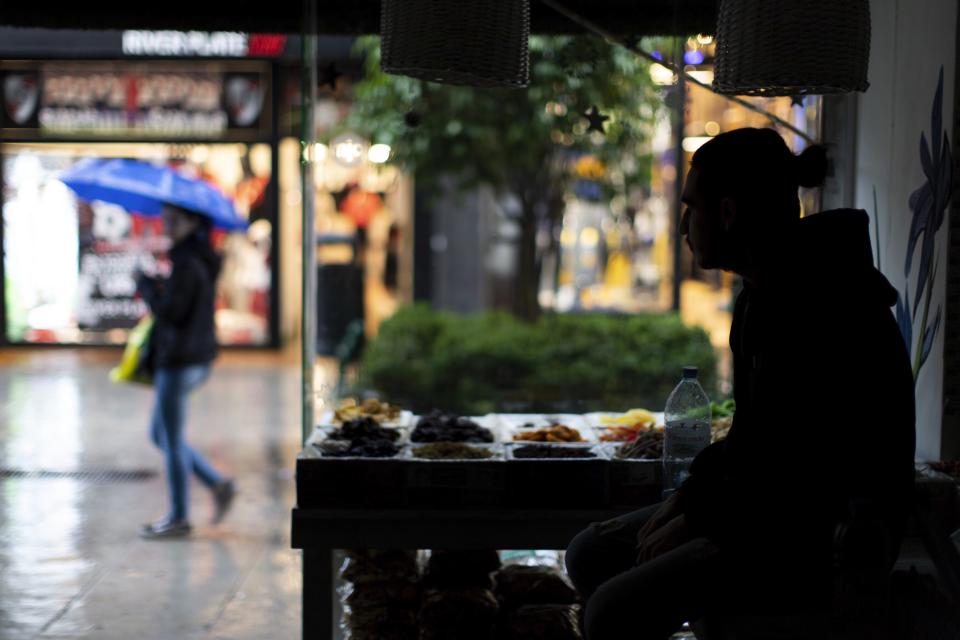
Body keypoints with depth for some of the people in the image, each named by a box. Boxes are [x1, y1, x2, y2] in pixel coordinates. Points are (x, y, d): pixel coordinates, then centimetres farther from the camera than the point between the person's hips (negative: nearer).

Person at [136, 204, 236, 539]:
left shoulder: (187, 263, -18)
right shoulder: (200, 257, 12)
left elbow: (169, 311, -22)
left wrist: (146, 284, -8)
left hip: (179, 360, -10)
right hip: (195, 358, 10)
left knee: (172, 440, 1)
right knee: (159, 434, 19)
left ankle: (178, 518, 10)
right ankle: (218, 483, 17)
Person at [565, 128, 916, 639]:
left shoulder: (816, 300, -21)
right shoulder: (765, 291, 11)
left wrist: (698, 519, -14)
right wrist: (686, 499, 3)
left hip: (829, 535, -10)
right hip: (772, 505, 10)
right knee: (590, 556, 8)